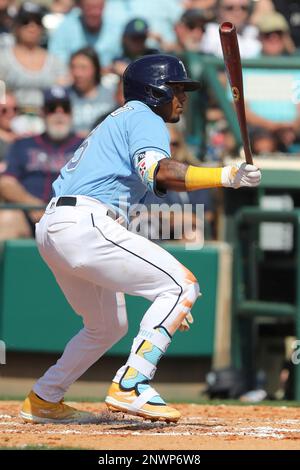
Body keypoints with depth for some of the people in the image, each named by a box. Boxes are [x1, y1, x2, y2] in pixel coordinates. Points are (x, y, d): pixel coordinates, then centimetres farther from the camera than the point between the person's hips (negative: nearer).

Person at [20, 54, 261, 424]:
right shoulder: (146, 119, 2)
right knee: (182, 285, -10)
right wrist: (226, 176, -22)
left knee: (109, 325, 25)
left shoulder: (117, 120, 31)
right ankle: (130, 386, -19)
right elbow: (159, 172, -20)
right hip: (85, 223, -10)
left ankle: (43, 400, 29)